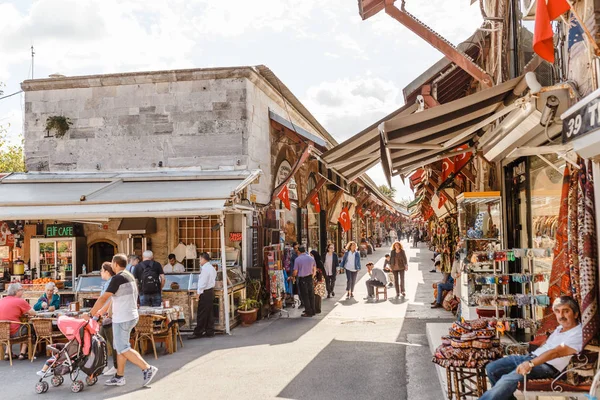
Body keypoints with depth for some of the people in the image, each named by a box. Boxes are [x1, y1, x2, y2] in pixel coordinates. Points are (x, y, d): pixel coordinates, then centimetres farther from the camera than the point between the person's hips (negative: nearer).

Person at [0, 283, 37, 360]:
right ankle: (22, 353, 20)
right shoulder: (20, 301, -9)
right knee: (28, 327, 23)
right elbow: (33, 313, -5)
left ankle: (7, 353, 27)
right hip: (14, 333, -6)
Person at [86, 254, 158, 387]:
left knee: (123, 348, -5)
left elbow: (103, 298, -19)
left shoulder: (118, 278, -16)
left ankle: (148, 369, -7)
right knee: (120, 347, 14)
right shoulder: (129, 276, 13)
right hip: (130, 316, 9)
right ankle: (119, 377, 19)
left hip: (122, 318, -9)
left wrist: (90, 314, -11)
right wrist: (100, 312, 24)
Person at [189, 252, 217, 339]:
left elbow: (203, 282, -20)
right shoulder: (212, 268, 13)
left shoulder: (205, 268, -17)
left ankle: (198, 333, 0)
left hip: (205, 293, -10)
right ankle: (209, 332, 15)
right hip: (211, 291, 10)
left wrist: (199, 292, -16)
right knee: (209, 313, 12)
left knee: (201, 314, -4)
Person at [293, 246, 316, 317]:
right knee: (311, 295, 14)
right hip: (310, 278, 4)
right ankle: (312, 311, 22)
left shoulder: (297, 259, -10)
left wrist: (293, 276, 11)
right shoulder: (311, 258, 2)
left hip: (302, 279, -4)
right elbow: (314, 269, 10)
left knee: (304, 296, 4)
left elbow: (295, 272, -8)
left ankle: (308, 312, 6)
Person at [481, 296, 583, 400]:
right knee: (491, 368, 0)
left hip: (547, 366, -10)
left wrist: (530, 364, -32)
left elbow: (555, 352, -23)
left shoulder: (577, 334, -12)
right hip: (531, 357, 10)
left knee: (508, 380, -32)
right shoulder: (560, 327, 17)